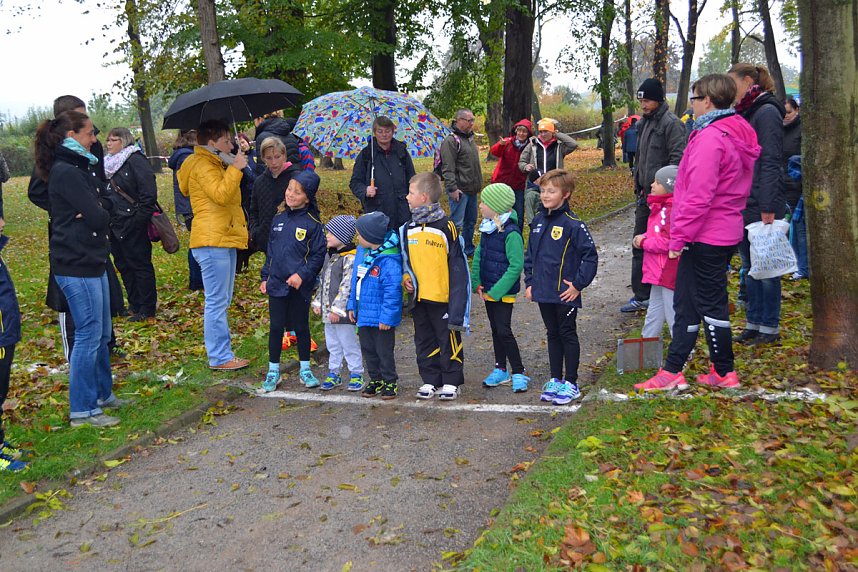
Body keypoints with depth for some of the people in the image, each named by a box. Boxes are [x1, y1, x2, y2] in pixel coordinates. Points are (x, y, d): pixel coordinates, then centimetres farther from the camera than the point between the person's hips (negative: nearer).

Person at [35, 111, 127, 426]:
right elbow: (97, 216, -20)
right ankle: (82, 409, 5)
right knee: (89, 334, -4)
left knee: (101, 332, 16)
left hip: (92, 260, 10)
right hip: (76, 265, -10)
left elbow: (106, 205, 10)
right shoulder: (65, 172, -15)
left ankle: (102, 394, 28)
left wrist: (96, 213, -9)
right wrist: (98, 214, 0)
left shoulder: (80, 167, 16)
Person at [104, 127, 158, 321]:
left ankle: (146, 309, 6)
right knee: (123, 265, 15)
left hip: (134, 225, -9)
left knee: (141, 265, -1)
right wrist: (107, 217, 11)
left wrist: (139, 219, -19)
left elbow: (149, 194, -17)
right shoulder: (109, 163, 14)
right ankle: (134, 304, 26)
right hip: (116, 225, 9)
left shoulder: (136, 161, -11)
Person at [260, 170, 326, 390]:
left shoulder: (313, 223, -8)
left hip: (300, 286, -3)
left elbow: (318, 255, -8)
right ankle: (273, 371, 19)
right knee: (276, 327, 8)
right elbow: (271, 250, 14)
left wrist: (302, 275, -18)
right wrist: (265, 277, 12)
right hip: (277, 283, 4)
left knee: (301, 327, 9)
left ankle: (305, 369, 24)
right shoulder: (278, 218, 7)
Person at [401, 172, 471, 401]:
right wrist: (405, 278, 0)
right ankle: (430, 380, 27)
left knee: (449, 340, 5)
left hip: (443, 297, -6)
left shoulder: (446, 227, -11)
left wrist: (457, 305, -13)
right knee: (424, 341, 14)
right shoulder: (407, 229, 7)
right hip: (418, 297, 6)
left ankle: (452, 382, 18)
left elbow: (458, 265, -10)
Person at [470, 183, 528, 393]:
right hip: (488, 290, 8)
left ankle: (519, 373, 6)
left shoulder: (511, 233, -21)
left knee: (504, 331, -7)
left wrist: (496, 291, -20)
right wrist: (476, 282, 3)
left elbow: (516, 265, -22)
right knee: (495, 329, 16)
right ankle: (500, 370, 27)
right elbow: (479, 254, 12)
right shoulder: (487, 228, 4)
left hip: (503, 292, -8)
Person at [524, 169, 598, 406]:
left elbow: (590, 256, -13)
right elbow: (530, 255, 16)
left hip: (565, 294, -6)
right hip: (543, 293, 6)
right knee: (552, 335, 16)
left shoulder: (573, 224, -14)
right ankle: (555, 380, 27)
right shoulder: (538, 222, 7)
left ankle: (571, 384, 15)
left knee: (568, 335, 5)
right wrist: (530, 282, 10)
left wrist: (578, 284, -13)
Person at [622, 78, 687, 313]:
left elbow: (678, 158, -19)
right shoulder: (644, 123, 17)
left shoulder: (671, 123, -12)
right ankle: (641, 295, 20)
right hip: (645, 195, 9)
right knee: (640, 245, 12)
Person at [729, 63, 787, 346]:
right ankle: (753, 323, 21)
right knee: (749, 268, 13)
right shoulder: (744, 113, 15)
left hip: (761, 206, -9)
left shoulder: (767, 113, -11)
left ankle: (770, 328, 9)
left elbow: (770, 164, -17)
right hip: (743, 206, 9)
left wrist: (768, 208, -21)